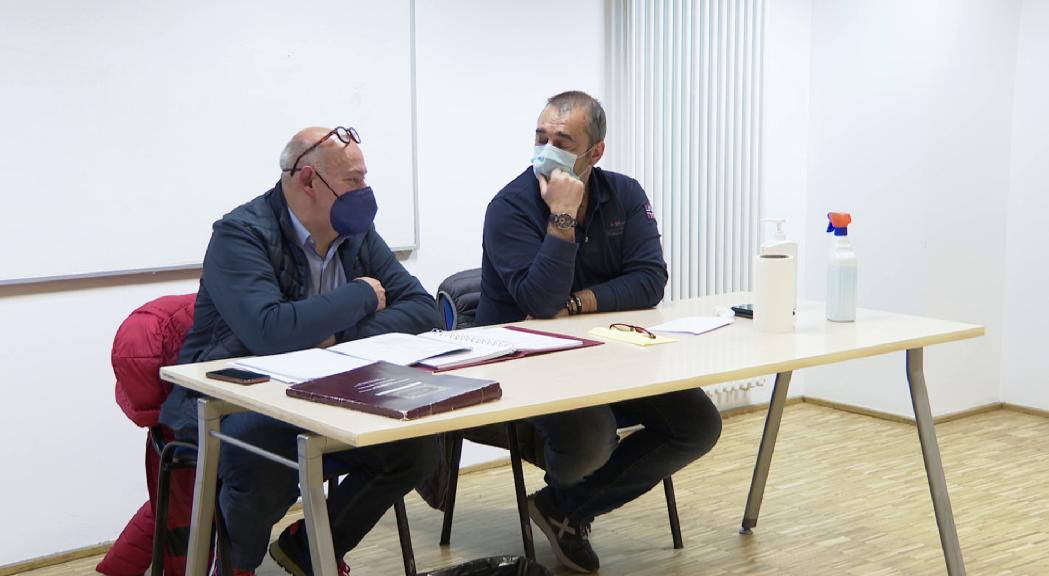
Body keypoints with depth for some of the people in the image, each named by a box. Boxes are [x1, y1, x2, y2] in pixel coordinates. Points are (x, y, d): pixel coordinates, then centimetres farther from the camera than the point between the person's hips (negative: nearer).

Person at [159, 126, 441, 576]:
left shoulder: (356, 234, 3)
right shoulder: (241, 235, -18)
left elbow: (422, 308, -4)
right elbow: (269, 331, -34)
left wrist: (343, 342, -21)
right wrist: (361, 295, -20)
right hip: (228, 401, -6)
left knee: (417, 446, -12)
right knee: (269, 466, -37)